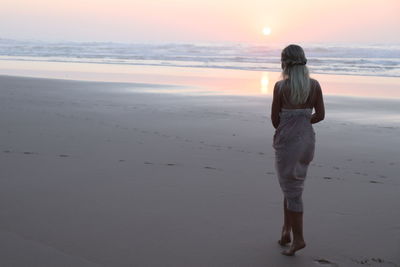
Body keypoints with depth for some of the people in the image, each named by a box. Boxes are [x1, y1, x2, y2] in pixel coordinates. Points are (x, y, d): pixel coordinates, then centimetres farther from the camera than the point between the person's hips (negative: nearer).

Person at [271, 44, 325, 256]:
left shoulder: (281, 86, -12)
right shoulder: (314, 85, 0)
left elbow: (275, 118, -6)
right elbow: (320, 115, 4)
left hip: (286, 140, -5)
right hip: (307, 138, 5)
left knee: (292, 190, 4)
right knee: (291, 186, 19)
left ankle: (298, 238, 8)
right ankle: (286, 230, 21)